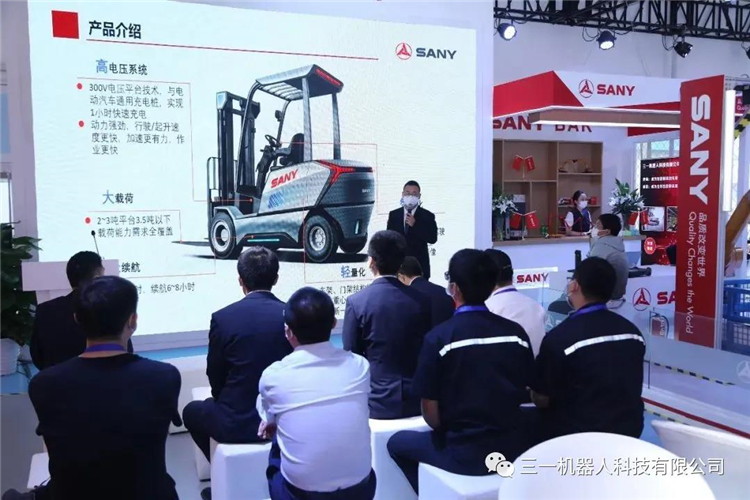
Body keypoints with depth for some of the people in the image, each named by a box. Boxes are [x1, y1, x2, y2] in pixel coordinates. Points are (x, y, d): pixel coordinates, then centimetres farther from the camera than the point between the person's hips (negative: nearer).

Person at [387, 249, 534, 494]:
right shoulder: (517, 333, -4)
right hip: (513, 448, 5)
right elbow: (525, 392, 7)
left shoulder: (438, 337, -16)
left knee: (398, 442, 21)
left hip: (464, 454, -5)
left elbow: (431, 414, -11)